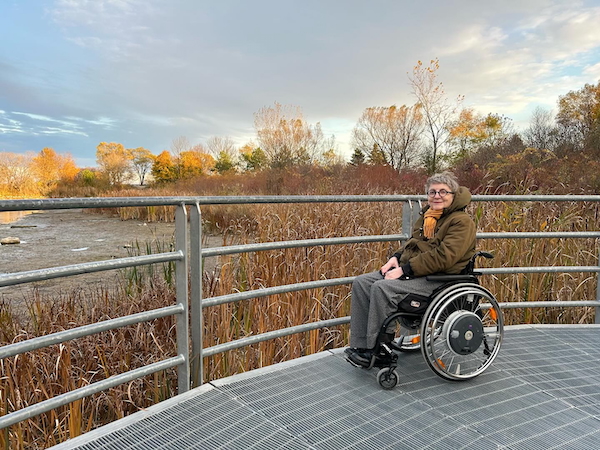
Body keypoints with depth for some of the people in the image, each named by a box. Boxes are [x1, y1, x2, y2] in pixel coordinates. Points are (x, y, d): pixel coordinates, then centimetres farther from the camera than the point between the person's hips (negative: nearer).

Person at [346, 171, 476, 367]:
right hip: (411, 271, 9)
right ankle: (359, 346, -6)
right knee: (361, 282, -7)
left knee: (382, 288, -29)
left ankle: (375, 350, -15)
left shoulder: (462, 222, -10)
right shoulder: (428, 215, 17)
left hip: (438, 279, -9)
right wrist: (396, 257, 4)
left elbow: (443, 257, -21)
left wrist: (404, 270, -22)